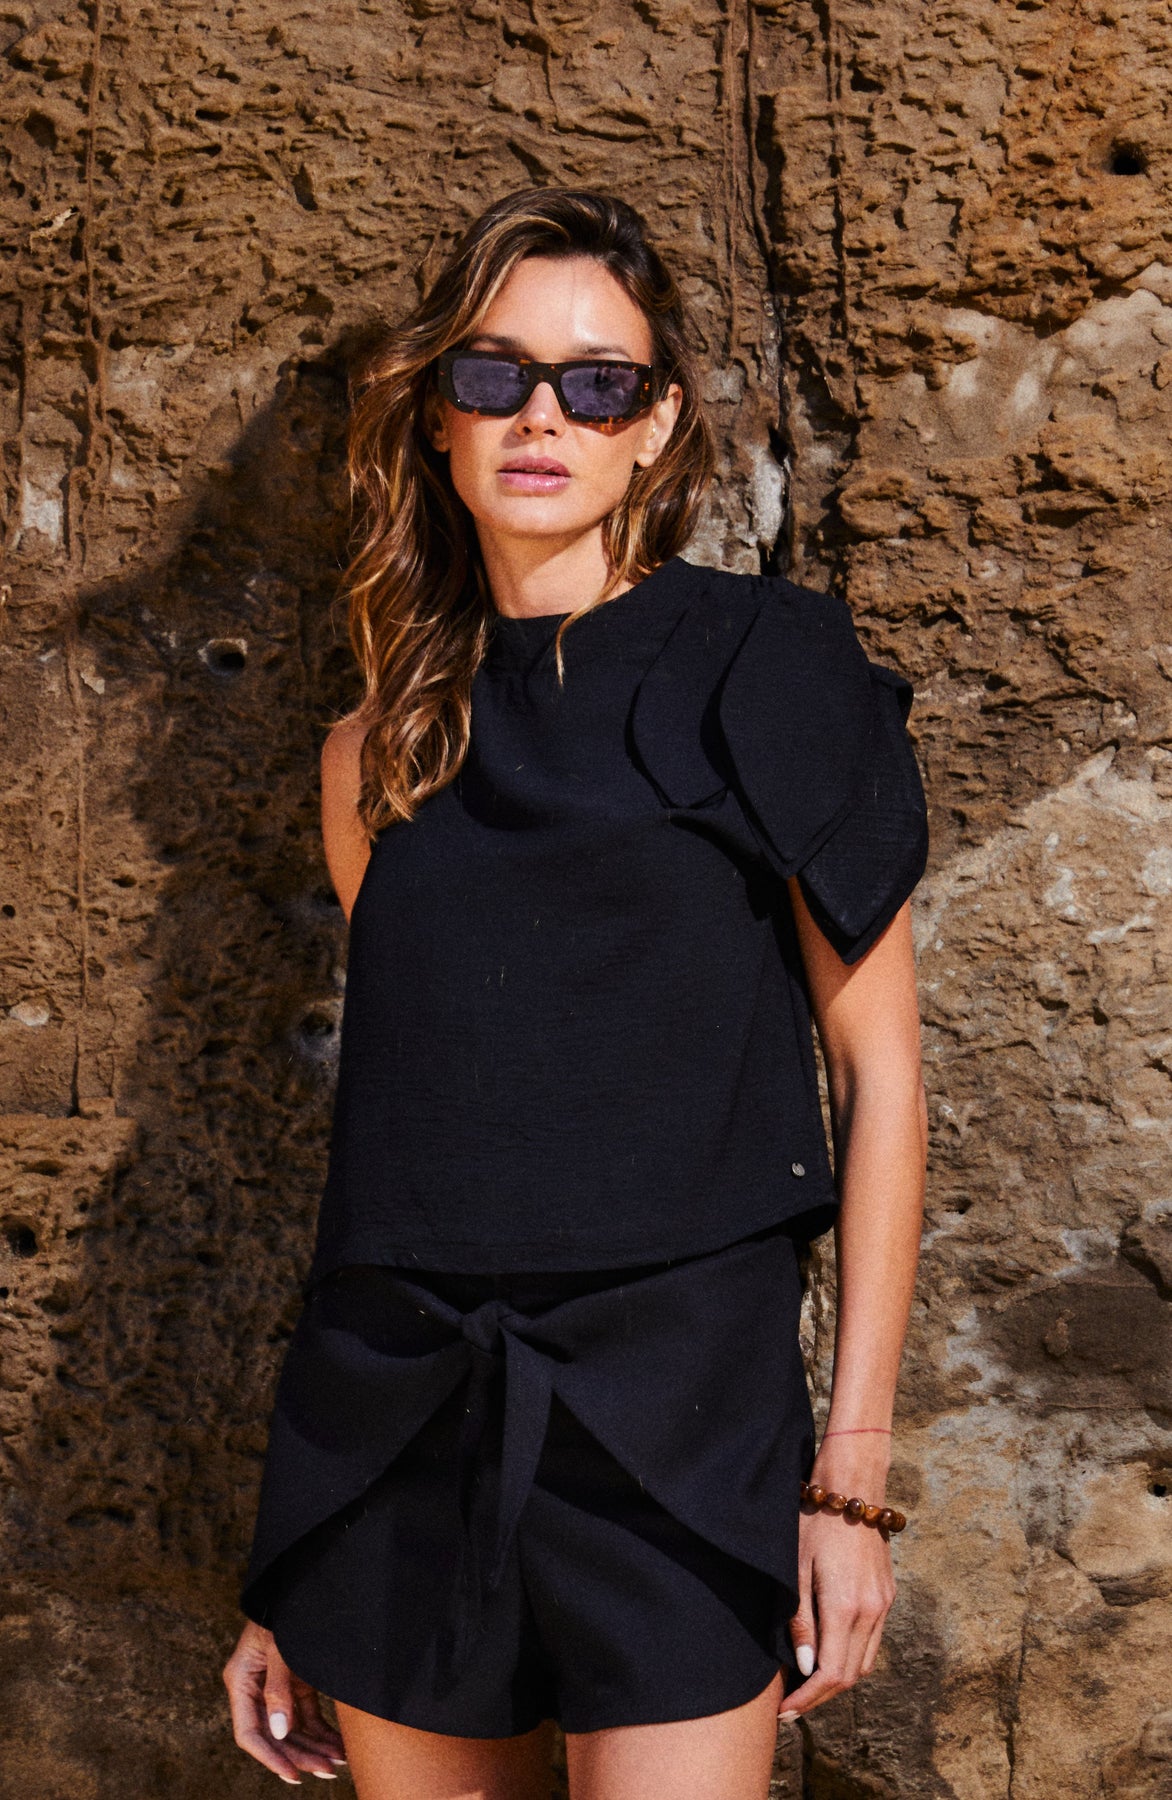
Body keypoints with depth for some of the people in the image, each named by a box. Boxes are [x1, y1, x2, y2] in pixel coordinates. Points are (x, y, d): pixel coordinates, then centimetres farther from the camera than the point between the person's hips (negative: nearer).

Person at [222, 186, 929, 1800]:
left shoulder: (761, 669, -1)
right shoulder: (378, 756, 11)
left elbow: (878, 1071, -2)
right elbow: (391, 1123, 14)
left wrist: (853, 1476, -8)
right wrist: (291, 1575, 13)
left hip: (676, 1415, -3)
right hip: (397, 1421, 4)